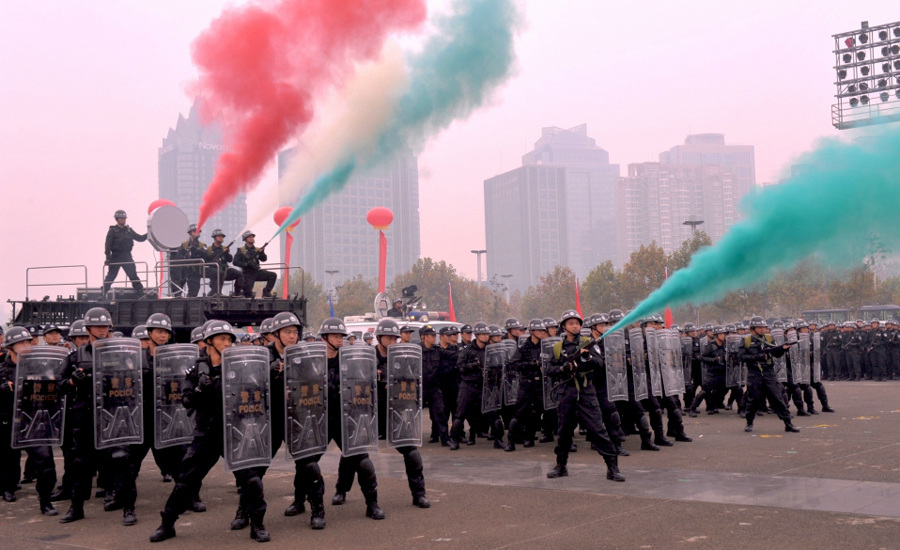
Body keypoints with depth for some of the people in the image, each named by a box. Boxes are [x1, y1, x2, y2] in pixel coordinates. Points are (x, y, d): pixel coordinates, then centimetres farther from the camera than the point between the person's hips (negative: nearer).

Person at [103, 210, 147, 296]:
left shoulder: (129, 230, 13)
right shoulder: (112, 231, 0)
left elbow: (140, 238, 16)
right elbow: (108, 244, -6)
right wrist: (108, 257, -15)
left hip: (127, 256, 3)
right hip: (116, 256, -3)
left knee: (133, 275, -1)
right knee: (111, 276, 0)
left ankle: (141, 292, 3)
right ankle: (103, 294, 6)